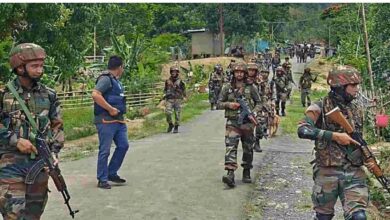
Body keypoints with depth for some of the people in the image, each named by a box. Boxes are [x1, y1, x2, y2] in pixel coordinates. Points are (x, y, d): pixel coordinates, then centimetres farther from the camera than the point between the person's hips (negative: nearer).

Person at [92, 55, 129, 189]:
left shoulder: (115, 80, 18)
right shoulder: (105, 79, -12)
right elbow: (95, 94, -25)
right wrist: (111, 109, -22)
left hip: (119, 120, 10)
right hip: (106, 121, -10)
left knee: (123, 145, 10)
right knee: (105, 150, -2)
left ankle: (112, 173, 21)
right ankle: (102, 179, 7)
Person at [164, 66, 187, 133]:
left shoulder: (180, 81, 0)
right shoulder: (168, 81, 7)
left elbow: (183, 90, 5)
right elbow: (165, 89, 17)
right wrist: (165, 94, 1)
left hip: (178, 99, -1)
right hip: (169, 100, 2)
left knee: (177, 114, 1)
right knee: (168, 113, -10)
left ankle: (176, 127, 13)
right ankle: (170, 124, 13)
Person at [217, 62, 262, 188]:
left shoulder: (250, 88, 5)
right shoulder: (227, 87, 5)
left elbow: (259, 103, 11)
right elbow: (219, 104, 8)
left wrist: (254, 112, -8)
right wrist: (229, 104, -11)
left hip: (247, 122, 1)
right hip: (232, 122, -1)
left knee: (248, 149, 10)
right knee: (230, 147, -16)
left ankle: (246, 173, 25)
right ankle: (230, 174, -25)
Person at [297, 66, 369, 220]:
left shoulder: (356, 110, 10)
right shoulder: (320, 107, -8)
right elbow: (303, 130, -23)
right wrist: (335, 135, -24)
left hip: (354, 173, 4)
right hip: (327, 172, -3)